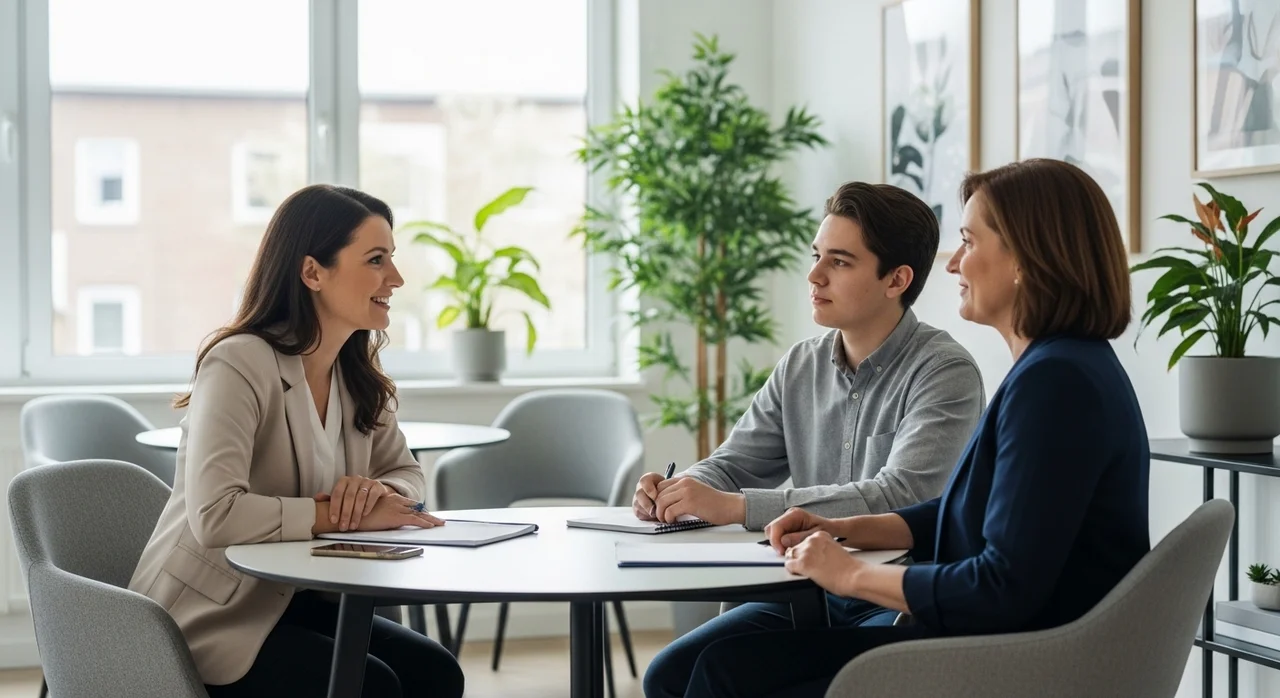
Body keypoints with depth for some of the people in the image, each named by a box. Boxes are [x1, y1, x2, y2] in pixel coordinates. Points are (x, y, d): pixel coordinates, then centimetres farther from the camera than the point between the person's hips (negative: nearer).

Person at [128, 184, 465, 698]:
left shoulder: (357, 376, 4)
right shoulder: (240, 365, -22)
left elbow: (407, 475, 8)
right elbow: (214, 516, -32)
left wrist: (378, 491, -16)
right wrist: (346, 516, -27)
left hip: (289, 601, 7)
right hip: (208, 617, -7)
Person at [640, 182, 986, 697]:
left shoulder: (944, 373, -14)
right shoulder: (800, 369, 7)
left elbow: (901, 497, -26)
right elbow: (734, 465, 13)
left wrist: (736, 506, -30)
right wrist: (676, 491, -12)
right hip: (811, 592, 6)